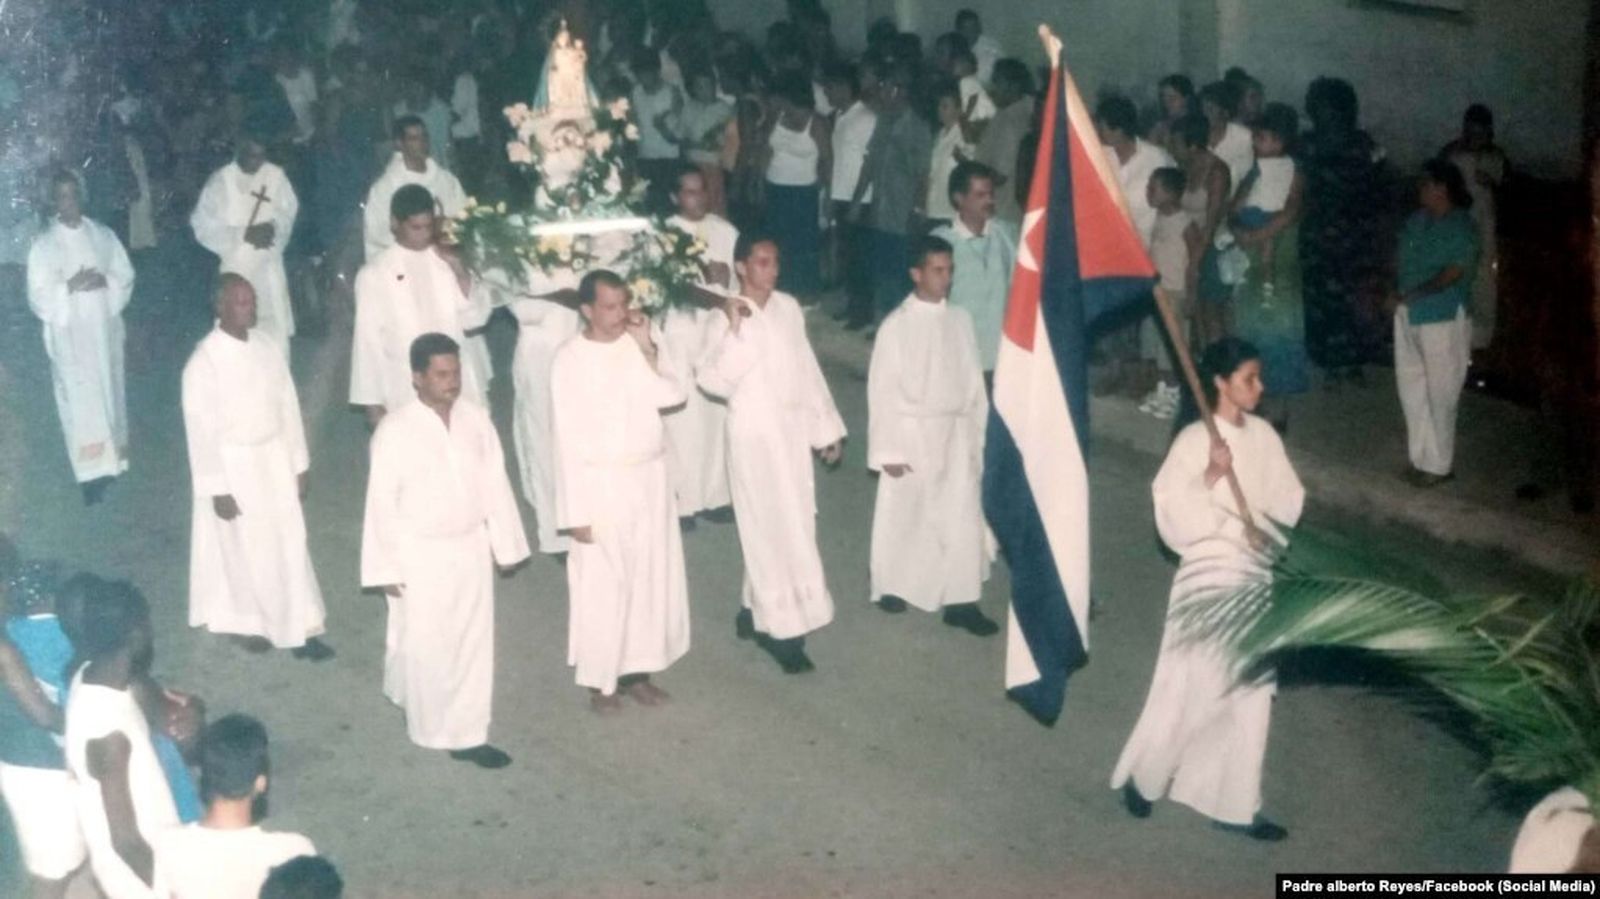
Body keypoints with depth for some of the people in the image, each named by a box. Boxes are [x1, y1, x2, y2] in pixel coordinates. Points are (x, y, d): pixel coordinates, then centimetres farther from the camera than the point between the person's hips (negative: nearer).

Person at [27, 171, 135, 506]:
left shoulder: (103, 235, 3)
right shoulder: (44, 244, -5)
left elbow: (126, 275, 5)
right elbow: (38, 296, -7)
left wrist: (106, 281, -15)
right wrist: (70, 287, -22)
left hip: (105, 329, 3)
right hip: (69, 335, -3)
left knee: (110, 396, 12)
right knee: (81, 403, -5)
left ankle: (112, 463, 27)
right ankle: (92, 474, -4)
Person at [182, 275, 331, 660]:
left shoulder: (267, 349, 0)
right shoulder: (204, 362, -18)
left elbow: (288, 406, 7)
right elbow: (201, 429, -16)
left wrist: (299, 464, 9)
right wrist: (218, 489, -15)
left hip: (275, 462, 6)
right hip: (234, 467, -5)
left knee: (290, 545, 10)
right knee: (246, 551, 8)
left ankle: (300, 628, 21)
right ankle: (244, 622, 28)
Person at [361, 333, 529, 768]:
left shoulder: (476, 418, -3)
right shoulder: (395, 431, -17)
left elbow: (494, 483, 5)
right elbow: (382, 502, -13)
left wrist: (505, 543, 8)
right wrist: (387, 567, -11)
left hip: (470, 549, 5)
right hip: (420, 556, -5)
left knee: (473, 643, 10)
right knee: (424, 646, 7)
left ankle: (466, 734, 23)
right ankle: (432, 725, 30)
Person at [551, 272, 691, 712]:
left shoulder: (637, 346, 2)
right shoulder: (570, 359, -12)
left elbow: (673, 396, -8)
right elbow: (568, 439, -12)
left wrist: (647, 348, -15)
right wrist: (577, 509, -13)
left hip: (650, 479, 5)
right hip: (602, 484, -5)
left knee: (652, 578, 12)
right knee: (602, 587, 3)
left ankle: (639, 671, 27)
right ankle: (600, 681, 17)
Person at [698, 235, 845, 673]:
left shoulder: (789, 308, 4)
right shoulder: (729, 318, -12)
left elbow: (807, 370, 11)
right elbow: (713, 380, -24)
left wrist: (827, 427, 12)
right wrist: (734, 330, -32)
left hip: (793, 430, 6)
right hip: (754, 433, -6)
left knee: (792, 525, 12)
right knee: (774, 529, -2)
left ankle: (757, 610, 29)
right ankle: (781, 627, 7)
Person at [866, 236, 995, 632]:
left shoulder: (960, 319, 2)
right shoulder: (896, 325, -11)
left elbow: (973, 380, 8)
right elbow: (882, 391, -9)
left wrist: (981, 432, 8)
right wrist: (888, 449, -10)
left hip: (955, 433, 4)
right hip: (912, 433, -4)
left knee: (964, 518, 0)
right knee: (904, 516, 9)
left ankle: (960, 600, 6)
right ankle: (892, 586, 28)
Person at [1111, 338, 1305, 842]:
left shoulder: (1264, 435, 3)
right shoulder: (1195, 441, -14)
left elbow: (1291, 501, 6)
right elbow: (1172, 515, -18)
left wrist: (1263, 527, -13)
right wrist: (1212, 474, -29)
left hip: (1259, 577, 6)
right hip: (1210, 576, -6)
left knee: (1251, 695, 11)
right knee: (1190, 691, 1)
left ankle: (1234, 805, 22)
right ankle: (1141, 778, 24)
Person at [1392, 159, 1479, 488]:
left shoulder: (1461, 226, -12)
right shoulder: (1417, 220, 9)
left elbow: (1453, 273, -17)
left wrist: (1411, 295, -18)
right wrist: (1396, 291, -2)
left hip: (1444, 317, -8)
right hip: (1409, 314, 8)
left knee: (1440, 393, -1)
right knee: (1412, 387, 13)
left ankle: (1438, 464, 9)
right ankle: (1421, 456, 24)